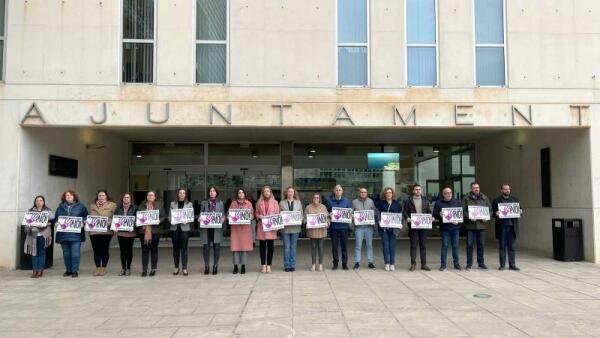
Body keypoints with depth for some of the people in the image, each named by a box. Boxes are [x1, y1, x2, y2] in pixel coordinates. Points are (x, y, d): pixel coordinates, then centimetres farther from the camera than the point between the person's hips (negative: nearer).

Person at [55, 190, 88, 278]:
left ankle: (75, 271, 0)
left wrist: (82, 223, -12)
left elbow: (86, 217, 5)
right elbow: (56, 218, 18)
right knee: (66, 253, 9)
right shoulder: (60, 207, 15)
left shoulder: (80, 206, 7)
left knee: (75, 253, -7)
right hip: (63, 234, 3)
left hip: (76, 234, -3)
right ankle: (68, 270, 19)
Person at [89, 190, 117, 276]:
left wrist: (109, 223, -14)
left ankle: (104, 268, 12)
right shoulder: (92, 206, 15)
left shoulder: (112, 205, 3)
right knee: (96, 250, 5)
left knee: (105, 250, 2)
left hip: (106, 231, -3)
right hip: (94, 231, 3)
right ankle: (98, 268, 14)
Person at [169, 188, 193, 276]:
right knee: (176, 247, 7)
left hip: (185, 228, -1)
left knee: (184, 248, -2)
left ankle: (184, 268, 3)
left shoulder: (189, 204, 5)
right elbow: (169, 216, 7)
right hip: (175, 228, 1)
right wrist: (172, 221, -12)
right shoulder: (173, 204, 8)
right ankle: (176, 267, 18)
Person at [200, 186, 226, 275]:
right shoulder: (204, 203, 12)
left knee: (217, 246, -2)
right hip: (206, 228, 0)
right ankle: (206, 266, 9)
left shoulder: (220, 203, 12)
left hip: (217, 228, 0)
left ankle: (215, 266, 9)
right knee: (206, 247, -2)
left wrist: (223, 219, -10)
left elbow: (223, 214, 10)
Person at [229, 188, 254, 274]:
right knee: (235, 245, -3)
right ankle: (235, 266, 2)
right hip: (235, 227, 0)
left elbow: (252, 214, 6)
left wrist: (249, 218, -14)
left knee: (245, 245, -2)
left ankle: (243, 266, 5)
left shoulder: (248, 203, 10)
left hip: (246, 227, 0)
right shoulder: (233, 203, 11)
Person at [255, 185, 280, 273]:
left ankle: (269, 265, 8)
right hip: (261, 227, 1)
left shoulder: (274, 202, 7)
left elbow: (277, 214, 7)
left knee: (270, 246, 1)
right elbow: (256, 213, 11)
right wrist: (259, 216, -9)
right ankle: (263, 265, 12)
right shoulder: (259, 202, 8)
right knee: (262, 246, 4)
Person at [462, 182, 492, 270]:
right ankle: (469, 264, 10)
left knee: (481, 245, 9)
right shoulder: (466, 198, 0)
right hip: (470, 225, -2)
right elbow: (463, 210, -5)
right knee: (469, 245, 1)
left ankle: (481, 263, 21)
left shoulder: (484, 198, 9)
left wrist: (487, 218, -7)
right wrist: (469, 217, -19)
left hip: (482, 224, 3)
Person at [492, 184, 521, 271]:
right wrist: (496, 213, -18)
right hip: (501, 226, -2)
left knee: (511, 246, 5)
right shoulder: (496, 200, 5)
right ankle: (502, 265, 9)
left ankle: (512, 264, 11)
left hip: (512, 226, 2)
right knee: (502, 246, 3)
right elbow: (492, 212, 2)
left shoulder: (515, 199, 14)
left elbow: (519, 209, 16)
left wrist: (520, 211, -6)